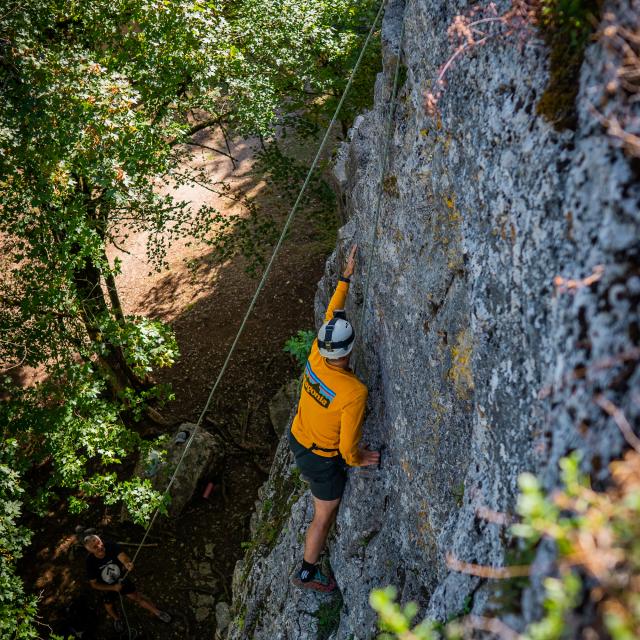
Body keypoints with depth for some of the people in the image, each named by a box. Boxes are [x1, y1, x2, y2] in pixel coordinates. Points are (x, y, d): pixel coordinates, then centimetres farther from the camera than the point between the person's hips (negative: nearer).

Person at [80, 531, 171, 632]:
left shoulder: (111, 545, -35)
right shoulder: (90, 562, -34)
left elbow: (123, 557, -50)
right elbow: (94, 584, -21)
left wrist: (127, 563, -73)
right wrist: (113, 588, -28)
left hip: (121, 578, 0)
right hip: (106, 586, 0)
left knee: (137, 597, 3)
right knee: (109, 605, 23)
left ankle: (157, 612, 26)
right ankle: (116, 619, 56)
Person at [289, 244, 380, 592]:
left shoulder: (315, 359, -21)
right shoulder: (355, 393, -37)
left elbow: (332, 314, -4)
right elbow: (348, 446, -28)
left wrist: (346, 276, 1)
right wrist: (359, 459, -5)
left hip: (297, 439, 5)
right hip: (325, 458, -5)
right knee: (324, 516, 19)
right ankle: (307, 573, 38)